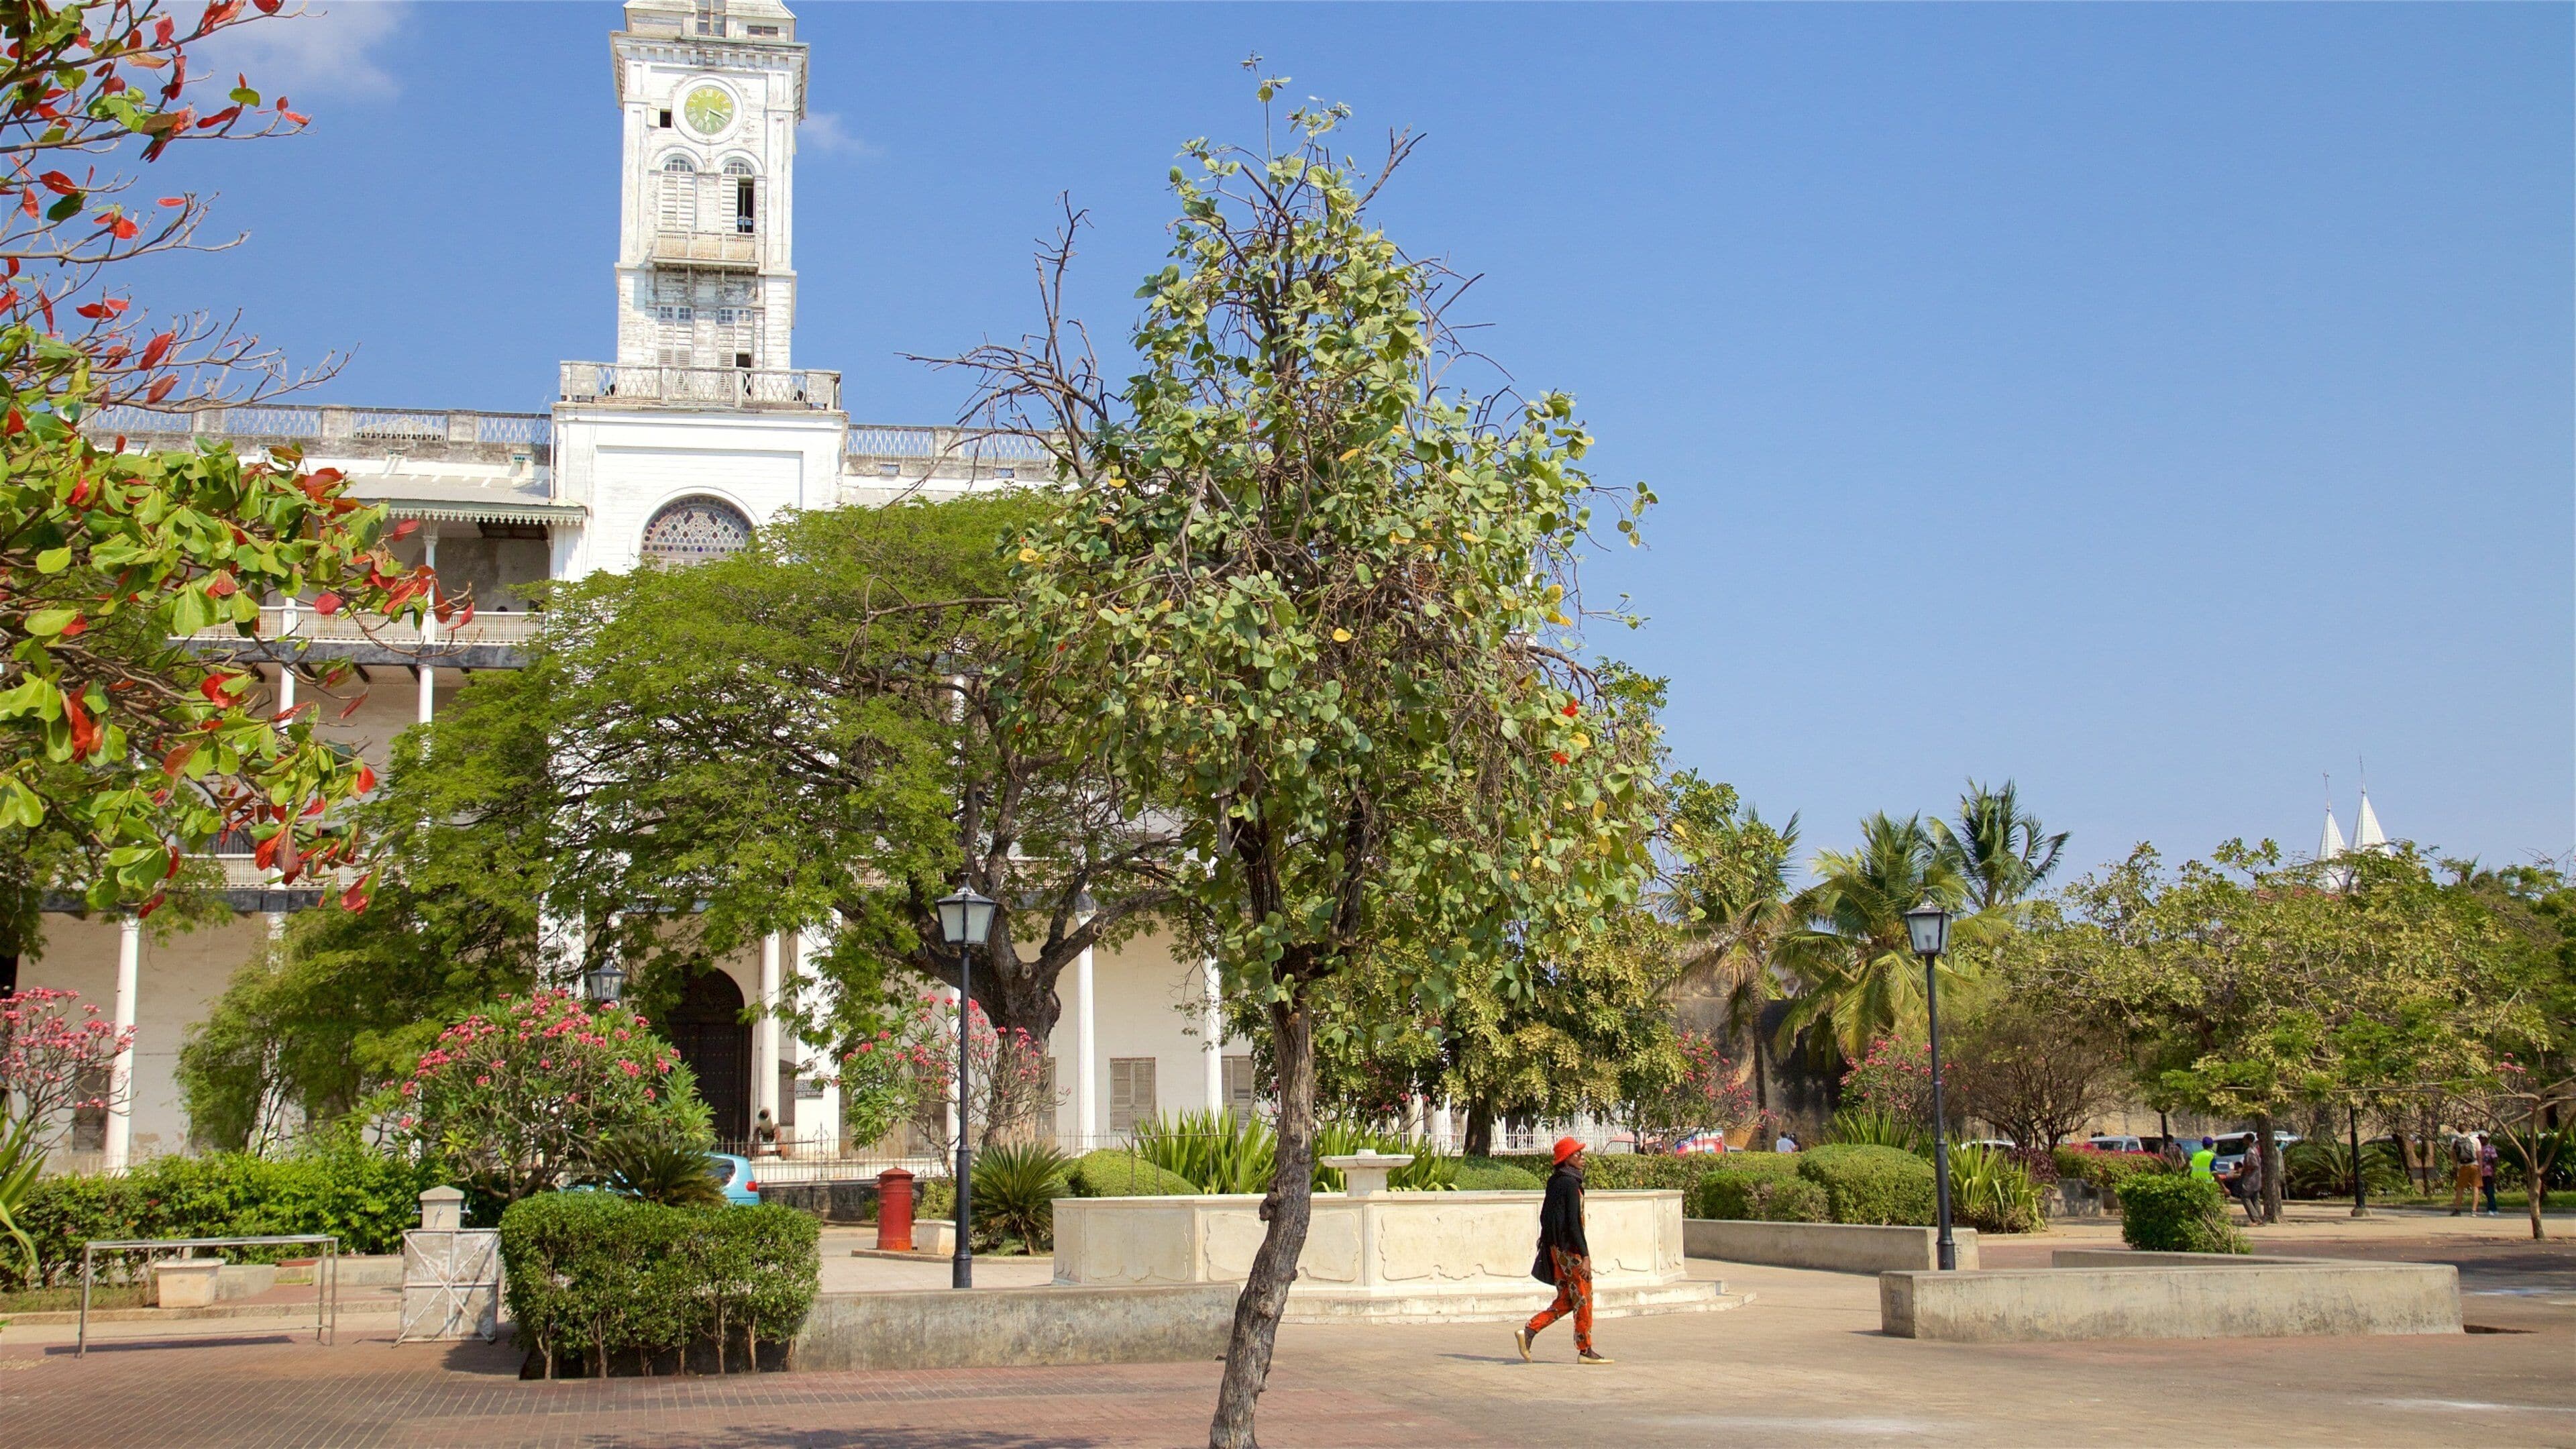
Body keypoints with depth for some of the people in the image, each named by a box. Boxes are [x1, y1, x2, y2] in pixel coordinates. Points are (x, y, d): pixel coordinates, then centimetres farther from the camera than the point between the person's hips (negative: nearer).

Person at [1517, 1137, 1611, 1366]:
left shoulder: (1554, 1181, 12)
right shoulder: (1570, 1183, -15)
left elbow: (1544, 1217, 18)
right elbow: (1574, 1222, -20)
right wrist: (1585, 1256, -21)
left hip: (1556, 1248, 9)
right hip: (1571, 1249, -9)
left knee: (1566, 1301, 13)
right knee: (1583, 1299, 1)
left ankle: (1529, 1330, 3)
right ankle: (1585, 1351, 7)